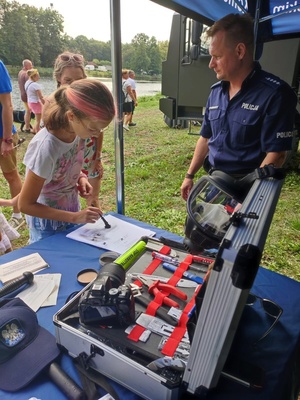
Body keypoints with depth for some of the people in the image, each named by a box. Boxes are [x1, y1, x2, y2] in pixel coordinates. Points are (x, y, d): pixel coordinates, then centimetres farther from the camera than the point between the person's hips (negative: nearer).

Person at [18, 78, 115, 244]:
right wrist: (75, 217, -27)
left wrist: (81, 178, -12)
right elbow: (25, 204, -24)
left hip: (71, 209, 6)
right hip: (47, 219, -6)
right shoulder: (46, 148, -34)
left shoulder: (76, 131, -15)